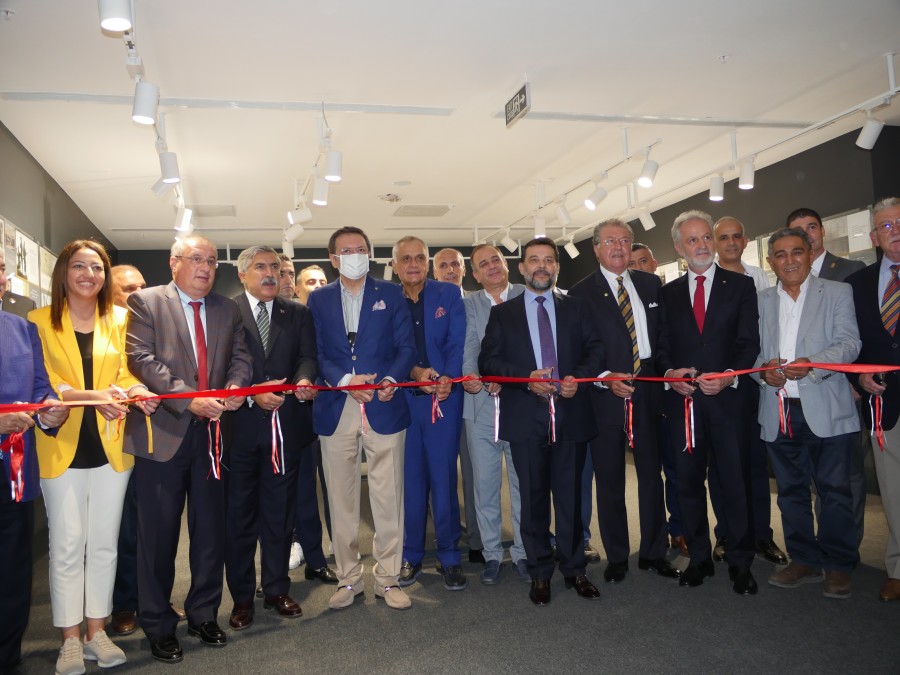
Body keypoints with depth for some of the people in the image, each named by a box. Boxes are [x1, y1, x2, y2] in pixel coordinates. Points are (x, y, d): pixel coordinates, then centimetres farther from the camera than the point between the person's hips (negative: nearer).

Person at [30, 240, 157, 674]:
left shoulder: (120, 319, 7)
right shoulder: (39, 321, -1)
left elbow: (125, 373, 4)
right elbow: (42, 382, -10)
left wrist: (136, 392, -19)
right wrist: (91, 396, -26)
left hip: (109, 445, 3)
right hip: (62, 445, -2)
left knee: (104, 543, 11)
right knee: (67, 545, 5)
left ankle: (96, 631, 25)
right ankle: (70, 639, 19)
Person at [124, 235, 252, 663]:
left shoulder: (227, 309, 13)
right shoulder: (145, 303, -1)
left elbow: (240, 358, 7)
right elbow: (142, 359, -11)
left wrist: (235, 387, -16)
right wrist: (189, 399, -20)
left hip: (211, 432, 4)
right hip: (163, 432, -3)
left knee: (211, 529, 11)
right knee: (158, 534, 7)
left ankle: (204, 615, 29)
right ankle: (158, 627, 23)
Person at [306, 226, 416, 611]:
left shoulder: (390, 294, 8)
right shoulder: (318, 299, 10)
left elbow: (406, 346, 3)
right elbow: (315, 353, 3)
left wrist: (391, 380, -15)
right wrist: (344, 381, -14)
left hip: (384, 408, -1)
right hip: (335, 410, 1)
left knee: (388, 499, 3)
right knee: (341, 500, 9)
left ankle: (388, 579, 17)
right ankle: (348, 580, 23)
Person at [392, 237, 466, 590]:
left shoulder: (449, 294, 5)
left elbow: (457, 343, -1)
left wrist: (447, 379, -16)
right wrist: (415, 373, -14)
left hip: (444, 396, -1)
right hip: (403, 399, 1)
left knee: (444, 477, 1)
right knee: (410, 479, 7)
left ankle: (449, 557, 14)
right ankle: (411, 555, 21)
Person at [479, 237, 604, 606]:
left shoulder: (577, 307, 12)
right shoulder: (502, 313, 9)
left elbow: (595, 349, 7)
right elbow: (487, 360, 0)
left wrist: (579, 376, -13)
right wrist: (527, 378, -14)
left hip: (571, 414, 1)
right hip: (526, 418, -1)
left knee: (571, 496, 8)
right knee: (533, 497, 7)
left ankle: (573, 568, 23)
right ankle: (539, 573, 21)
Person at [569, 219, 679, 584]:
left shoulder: (651, 284, 11)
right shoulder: (581, 292, -1)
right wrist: (605, 379, -16)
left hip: (648, 390, 3)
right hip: (605, 394, -3)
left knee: (652, 474, 11)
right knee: (609, 480, 7)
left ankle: (653, 552, 26)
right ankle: (616, 557, 22)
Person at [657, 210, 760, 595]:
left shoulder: (740, 286, 6)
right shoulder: (667, 293, 12)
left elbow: (749, 342, -2)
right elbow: (662, 346, 8)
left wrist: (730, 375, -18)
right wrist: (669, 373, -11)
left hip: (727, 397, -2)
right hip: (682, 399, 2)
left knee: (735, 482, 3)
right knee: (688, 481, 10)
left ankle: (740, 563, 18)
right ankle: (699, 558, 24)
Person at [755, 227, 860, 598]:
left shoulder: (838, 293, 4)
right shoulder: (761, 301, 13)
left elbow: (849, 344, -7)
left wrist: (810, 364, -23)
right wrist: (763, 369, -12)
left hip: (826, 410, -3)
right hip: (779, 412, 3)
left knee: (834, 490, 2)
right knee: (791, 490, 11)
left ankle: (838, 565, 17)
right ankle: (804, 560, 25)